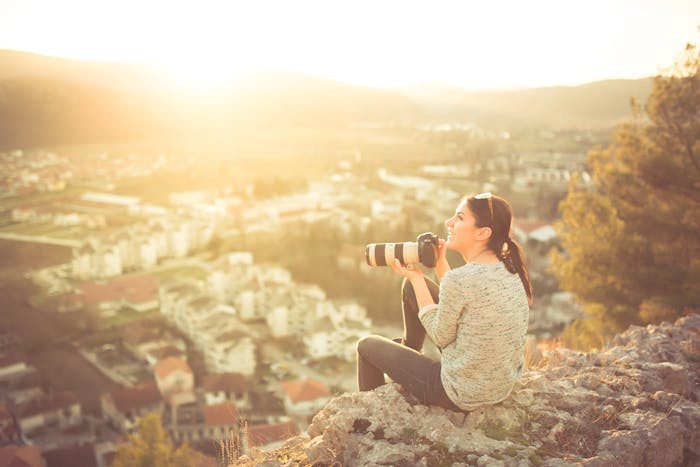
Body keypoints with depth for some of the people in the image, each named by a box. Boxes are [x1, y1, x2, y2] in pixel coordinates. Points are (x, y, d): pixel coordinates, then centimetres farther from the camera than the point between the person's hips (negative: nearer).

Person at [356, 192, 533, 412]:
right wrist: (440, 264, 1)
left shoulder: (458, 279, -30)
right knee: (412, 285, 15)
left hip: (462, 395, -7)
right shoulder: (510, 270, -6)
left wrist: (416, 278, -9)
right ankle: (409, 348, 43)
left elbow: (441, 336, -14)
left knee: (368, 345, 14)